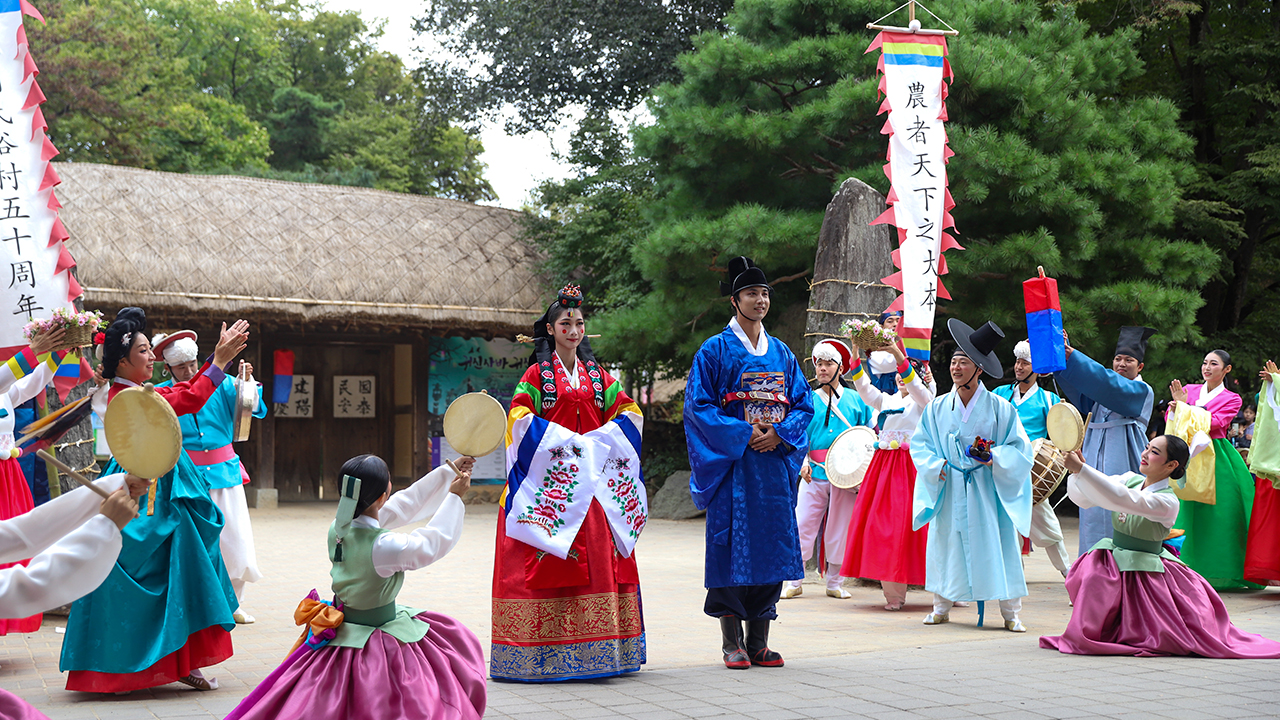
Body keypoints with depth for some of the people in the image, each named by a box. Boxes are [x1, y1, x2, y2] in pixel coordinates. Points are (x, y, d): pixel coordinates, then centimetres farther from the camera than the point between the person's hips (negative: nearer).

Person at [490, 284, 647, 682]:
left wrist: (599, 441, -6)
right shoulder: (537, 373, 3)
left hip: (594, 478, 4)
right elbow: (520, 416, -8)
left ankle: (597, 647, 5)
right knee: (550, 559, -8)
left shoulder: (597, 374, 14)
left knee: (598, 557, 0)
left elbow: (628, 411, 11)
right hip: (550, 479, -4)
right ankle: (546, 648, -5)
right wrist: (565, 440, -15)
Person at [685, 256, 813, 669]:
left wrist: (779, 433, -7)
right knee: (731, 547, -5)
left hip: (774, 463, 4)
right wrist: (743, 433, -14)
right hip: (731, 464, -4)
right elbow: (698, 406, -6)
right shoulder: (715, 351, 0)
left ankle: (759, 642, 11)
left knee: (772, 547, 3)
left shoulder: (782, 354, 15)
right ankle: (732, 643, 2)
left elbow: (804, 405, 12)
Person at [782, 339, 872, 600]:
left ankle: (834, 584, 15)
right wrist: (803, 463, -9)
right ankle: (793, 582, 4)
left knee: (839, 530, 4)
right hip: (815, 474, 0)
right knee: (802, 525, -4)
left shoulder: (855, 400, 10)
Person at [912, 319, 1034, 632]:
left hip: (988, 488, -2)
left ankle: (1011, 613, 4)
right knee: (946, 543, 6)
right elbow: (920, 443, 7)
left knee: (996, 545, -3)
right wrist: (936, 465, -9)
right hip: (949, 489, 3)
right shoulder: (937, 408, 3)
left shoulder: (999, 408, -4)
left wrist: (995, 457, -18)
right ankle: (941, 607, 18)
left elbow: (1020, 448, -1)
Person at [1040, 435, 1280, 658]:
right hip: (1114, 564, 5)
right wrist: (1077, 469, -24)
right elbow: (1082, 498, -4)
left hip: (1146, 571, -5)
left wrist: (1081, 469, -41)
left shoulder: (1167, 502, -20)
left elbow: (1122, 499, -36)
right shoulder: (1130, 480, -1)